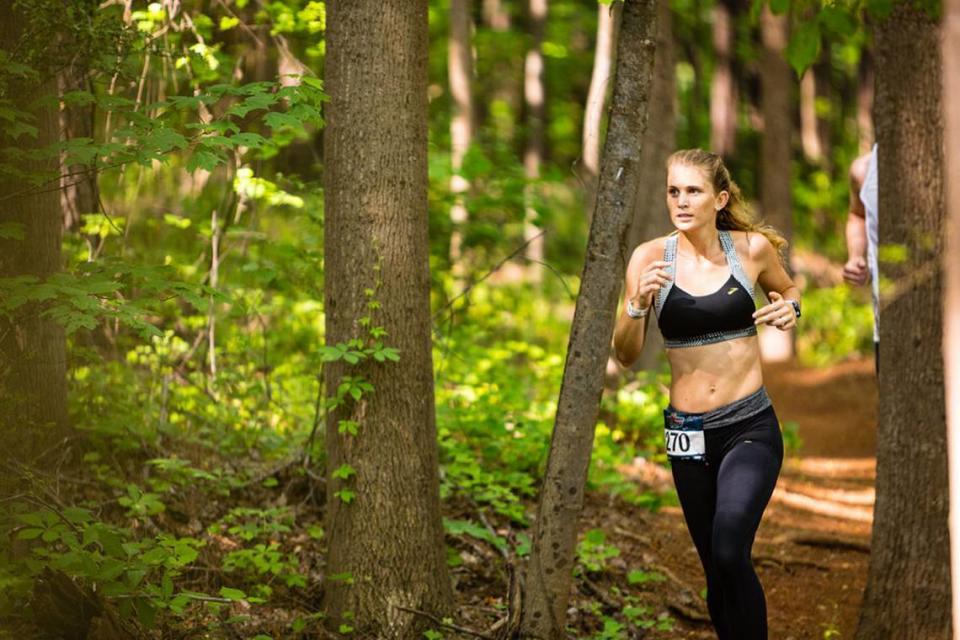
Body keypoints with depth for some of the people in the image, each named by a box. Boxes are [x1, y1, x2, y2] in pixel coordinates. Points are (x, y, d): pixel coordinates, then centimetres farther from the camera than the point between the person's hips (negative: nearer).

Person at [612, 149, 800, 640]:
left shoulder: (753, 247, -3)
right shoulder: (650, 258, -3)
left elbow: (787, 289, 19)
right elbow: (626, 355, -1)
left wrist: (789, 309, -4)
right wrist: (638, 304, -20)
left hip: (751, 428, -2)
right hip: (689, 433, 2)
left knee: (729, 551, -24)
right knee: (717, 570, 12)